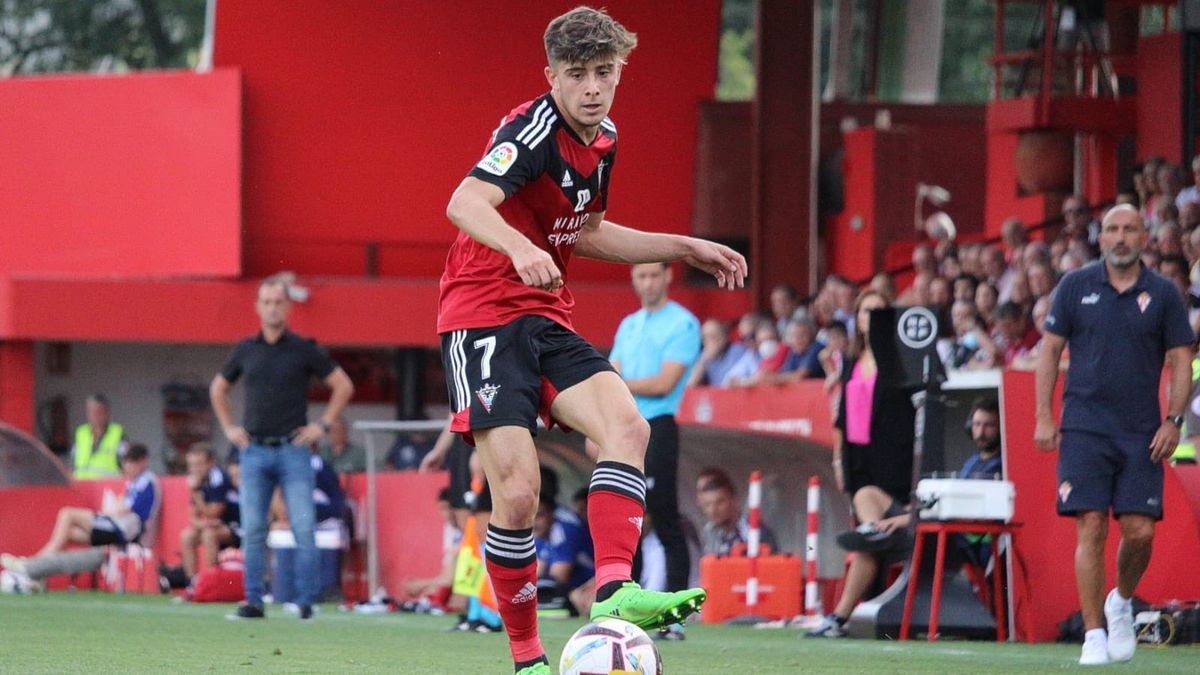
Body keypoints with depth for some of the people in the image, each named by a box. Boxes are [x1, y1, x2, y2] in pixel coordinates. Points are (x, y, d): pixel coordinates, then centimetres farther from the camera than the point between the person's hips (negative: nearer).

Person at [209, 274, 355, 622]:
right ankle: (253, 602, 4)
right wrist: (229, 427, 13)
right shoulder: (245, 350, 9)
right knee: (253, 531, 0)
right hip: (254, 450, 3)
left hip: (293, 449, -2)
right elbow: (218, 389, 24)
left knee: (303, 529, -7)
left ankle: (306, 603, -3)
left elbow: (343, 385, 6)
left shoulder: (304, 349, 2)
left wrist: (323, 425, 0)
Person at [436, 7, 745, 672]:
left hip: (545, 320, 7)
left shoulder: (602, 140, 11)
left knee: (626, 424, -21)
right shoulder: (534, 129, -15)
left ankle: (613, 589, -29)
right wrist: (520, 248, -51)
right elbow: (465, 203, -32)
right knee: (517, 488, -17)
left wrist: (685, 248, 24)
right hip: (481, 317, -7)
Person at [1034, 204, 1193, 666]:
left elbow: (1181, 360, 7)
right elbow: (1050, 349, 8)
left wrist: (1173, 421, -4)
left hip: (1142, 433, 1)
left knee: (1140, 531, -5)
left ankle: (1122, 602, 25)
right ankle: (1094, 634, -3)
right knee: (1091, 528, -8)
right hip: (1084, 428, -1)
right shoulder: (1076, 285, 4)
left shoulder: (1163, 294, 4)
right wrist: (1044, 417, 1)